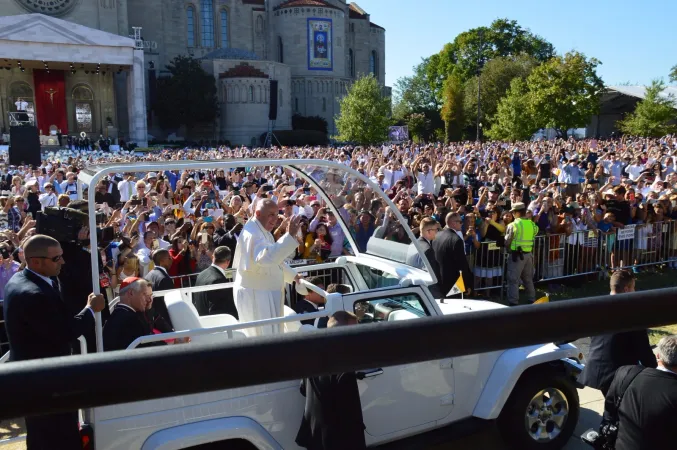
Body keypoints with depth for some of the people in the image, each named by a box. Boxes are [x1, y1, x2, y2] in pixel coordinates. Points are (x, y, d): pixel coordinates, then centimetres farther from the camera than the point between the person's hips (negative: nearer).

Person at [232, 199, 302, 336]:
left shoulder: (262, 231, 14)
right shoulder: (252, 233, -21)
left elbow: (275, 258, 29)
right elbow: (266, 257, -42)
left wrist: (292, 275, 34)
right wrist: (289, 235, -45)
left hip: (265, 292, 11)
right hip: (255, 294, -11)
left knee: (269, 335, 20)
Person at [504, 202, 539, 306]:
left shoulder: (513, 225, -13)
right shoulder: (532, 224, 2)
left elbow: (507, 242, -8)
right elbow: (534, 235, 8)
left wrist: (509, 250, 10)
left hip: (516, 255, -6)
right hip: (528, 254, 6)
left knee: (513, 280, 1)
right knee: (528, 279, 19)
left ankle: (513, 302, 1)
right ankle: (532, 300, 28)